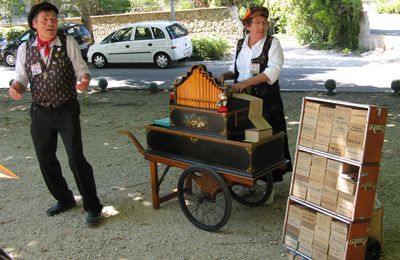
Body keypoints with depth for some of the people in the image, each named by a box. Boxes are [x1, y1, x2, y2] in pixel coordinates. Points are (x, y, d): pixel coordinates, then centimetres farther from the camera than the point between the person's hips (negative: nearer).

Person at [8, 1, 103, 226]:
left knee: (77, 159, -7)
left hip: (67, 110, -3)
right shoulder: (25, 49, 0)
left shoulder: (68, 43, -7)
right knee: (46, 161, 14)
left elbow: (82, 69, -7)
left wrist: (85, 79, -30)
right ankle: (64, 199, 36)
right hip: (40, 113, 4)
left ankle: (92, 207, 8)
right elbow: (21, 77, 4)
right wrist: (16, 87, -19)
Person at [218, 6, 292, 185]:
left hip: (267, 100, -4)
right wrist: (225, 75, -2)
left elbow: (273, 71, -18)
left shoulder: (273, 43, -5)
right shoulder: (240, 44, 10)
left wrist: (246, 82, -27)